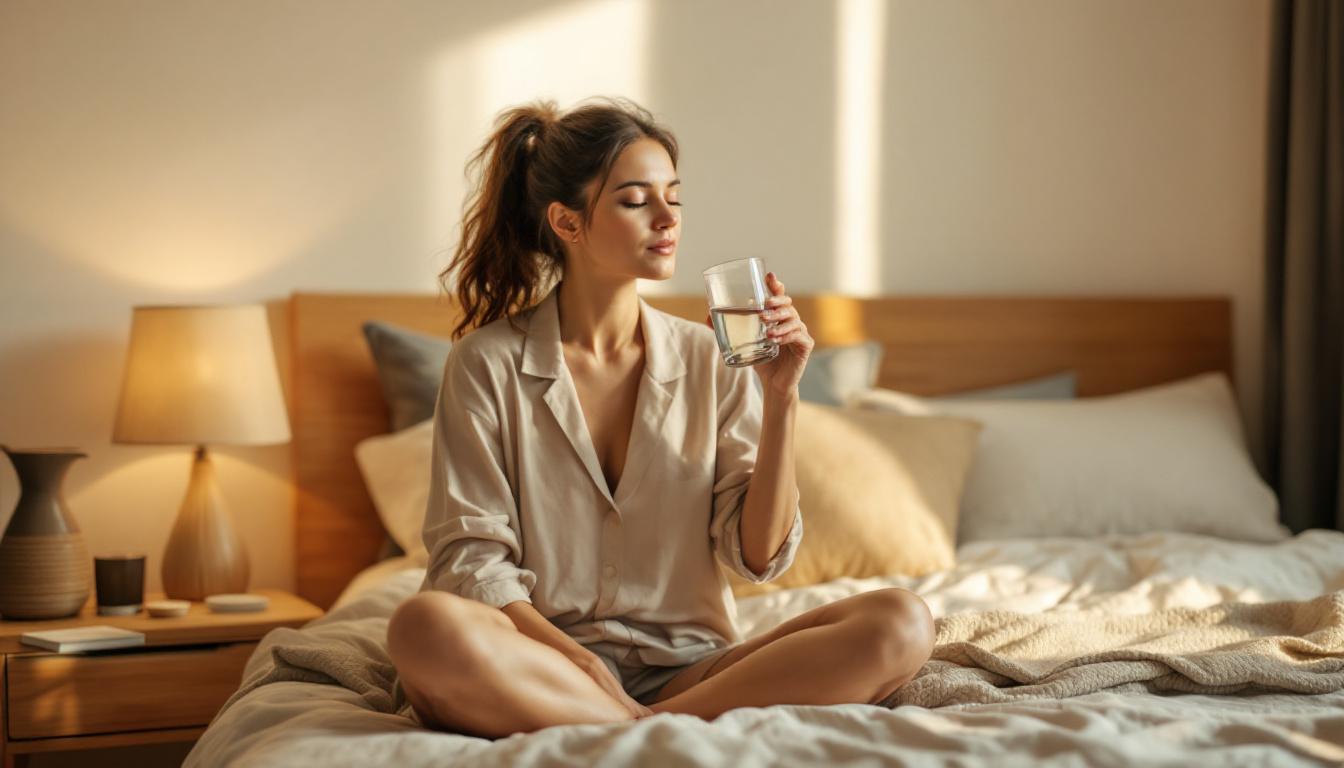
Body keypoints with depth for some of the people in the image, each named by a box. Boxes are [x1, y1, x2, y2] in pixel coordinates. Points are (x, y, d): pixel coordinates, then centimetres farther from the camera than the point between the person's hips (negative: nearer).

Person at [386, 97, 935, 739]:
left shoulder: (711, 361, 8)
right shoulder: (488, 364, 1)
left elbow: (760, 555, 4)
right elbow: (468, 554, -3)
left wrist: (780, 396, -6)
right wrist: (578, 659, -19)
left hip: (688, 669, 3)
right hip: (551, 671, -2)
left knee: (901, 625, -21)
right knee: (425, 627, -35)